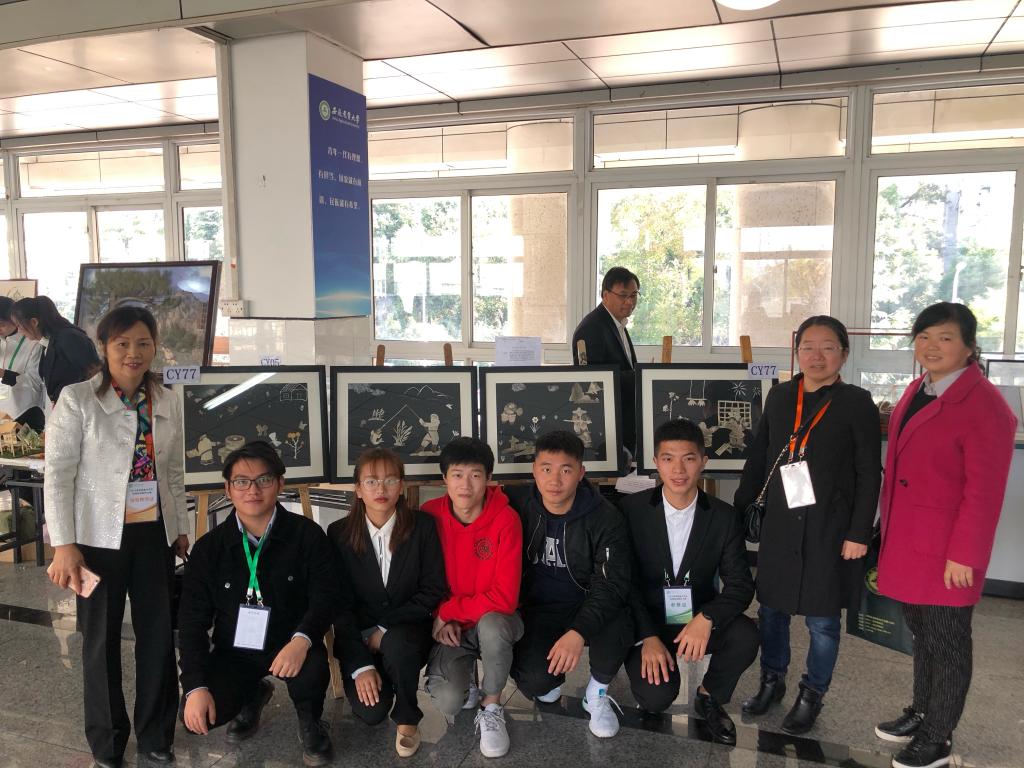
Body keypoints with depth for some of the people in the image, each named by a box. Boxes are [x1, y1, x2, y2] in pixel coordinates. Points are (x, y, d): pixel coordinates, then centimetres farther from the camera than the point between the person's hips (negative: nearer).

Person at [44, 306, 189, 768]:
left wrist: (181, 529, 12)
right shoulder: (77, 399, -9)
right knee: (102, 639, 10)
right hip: (100, 537, -3)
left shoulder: (167, 402, 3)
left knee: (158, 634, 9)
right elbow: (57, 474, -11)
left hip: (154, 534, 4)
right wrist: (64, 545, -16)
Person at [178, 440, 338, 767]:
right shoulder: (209, 547, -3)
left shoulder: (307, 534, -10)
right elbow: (193, 620, -2)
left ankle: (309, 721, 4)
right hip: (234, 651, 3)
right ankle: (253, 695, 18)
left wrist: (302, 640, -35)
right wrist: (196, 686, -13)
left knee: (311, 673, -35)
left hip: (291, 645, -3)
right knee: (196, 716, -19)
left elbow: (325, 596, -14)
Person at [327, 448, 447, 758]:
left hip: (407, 629, -1)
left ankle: (407, 719, -7)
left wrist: (385, 630, -16)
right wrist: (360, 665, -16)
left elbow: (433, 590, -7)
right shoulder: (339, 533, -6)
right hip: (360, 634, 1)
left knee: (396, 643, -36)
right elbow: (341, 604, -6)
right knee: (370, 711, -20)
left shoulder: (423, 525, -7)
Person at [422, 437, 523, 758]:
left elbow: (505, 596, -22)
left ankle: (491, 707, -9)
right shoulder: (429, 516, -11)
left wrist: (447, 610, -18)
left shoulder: (506, 519, -19)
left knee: (493, 625, -37)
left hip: (491, 620, -1)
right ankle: (462, 682, 16)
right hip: (448, 626, 1)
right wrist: (440, 621, -11)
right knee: (448, 702, -23)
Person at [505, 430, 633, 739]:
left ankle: (597, 694, 0)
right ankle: (549, 679, 16)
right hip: (536, 609, 1)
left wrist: (579, 632, -34)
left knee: (617, 630, -33)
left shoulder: (605, 517, -14)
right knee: (535, 681, -26)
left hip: (588, 608, 0)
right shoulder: (516, 504, -8)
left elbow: (611, 583, -19)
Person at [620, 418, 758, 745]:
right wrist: (648, 637, -18)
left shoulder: (724, 517, -5)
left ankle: (709, 697, 3)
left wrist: (706, 619, -28)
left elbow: (740, 584, -8)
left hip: (699, 621, 2)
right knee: (656, 697, -24)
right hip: (648, 622, -2)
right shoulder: (632, 509, -9)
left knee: (745, 636, -28)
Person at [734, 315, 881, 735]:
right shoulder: (779, 396, 5)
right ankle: (772, 680, 34)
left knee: (822, 620, 9)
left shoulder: (857, 403, -6)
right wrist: (738, 508, 11)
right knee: (771, 609, 13)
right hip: (780, 525, 4)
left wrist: (858, 533, -9)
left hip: (830, 531, -3)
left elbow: (869, 474, -6)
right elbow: (758, 459, 11)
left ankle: (811, 694, 29)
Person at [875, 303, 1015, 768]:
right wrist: (888, 531, 16)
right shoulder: (917, 390, 8)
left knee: (946, 641, 8)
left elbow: (985, 491, -18)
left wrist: (963, 555, -17)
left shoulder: (985, 406, -17)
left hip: (946, 550, -7)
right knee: (921, 632, 20)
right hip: (907, 540, 7)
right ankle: (921, 713, 37)